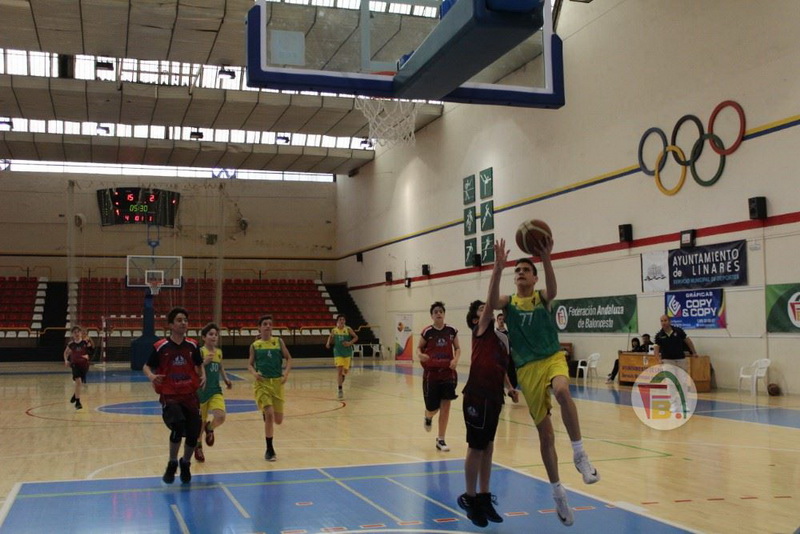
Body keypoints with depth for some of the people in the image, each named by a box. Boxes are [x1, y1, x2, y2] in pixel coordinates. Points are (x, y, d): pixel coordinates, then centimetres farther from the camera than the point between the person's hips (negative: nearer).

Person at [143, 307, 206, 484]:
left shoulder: (192, 345, 2)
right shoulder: (160, 347, -6)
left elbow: (199, 365, 17)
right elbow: (147, 367, 3)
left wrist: (203, 376, -3)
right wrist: (151, 376, -18)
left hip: (190, 396, 3)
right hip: (169, 396, -3)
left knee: (193, 434, 1)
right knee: (178, 425, -26)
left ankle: (185, 464, 31)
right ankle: (172, 464, -2)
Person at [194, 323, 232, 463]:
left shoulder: (219, 352, 5)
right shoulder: (200, 352, -12)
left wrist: (226, 379, 8)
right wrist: (204, 362, -32)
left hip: (216, 391, 4)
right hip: (202, 391, -4)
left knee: (220, 417, -17)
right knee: (201, 421, 10)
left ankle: (209, 429, 18)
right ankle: (198, 446, 36)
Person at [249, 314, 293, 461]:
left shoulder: (278, 342, 4)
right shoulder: (255, 345, 2)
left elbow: (289, 358, 6)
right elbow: (250, 364, 9)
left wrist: (286, 372, -10)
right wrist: (254, 372, -11)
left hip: (277, 382, 2)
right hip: (262, 382, -2)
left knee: (278, 420, 5)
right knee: (269, 414, -15)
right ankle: (269, 449, -1)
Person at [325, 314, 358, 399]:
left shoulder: (348, 329, -8)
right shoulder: (334, 330, -3)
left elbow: (356, 337, -2)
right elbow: (331, 337, 14)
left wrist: (350, 343, -19)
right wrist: (328, 343, -5)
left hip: (347, 352, 1)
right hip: (338, 353, -1)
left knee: (346, 370, 11)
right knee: (339, 370, -12)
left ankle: (343, 375, 49)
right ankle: (340, 390, -8)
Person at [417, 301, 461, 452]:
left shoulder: (451, 331, 1)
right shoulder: (427, 332, -4)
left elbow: (457, 349, 10)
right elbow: (419, 348, 6)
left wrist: (456, 359, -10)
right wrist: (420, 355, -17)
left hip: (448, 373, 1)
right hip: (431, 373, -1)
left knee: (445, 406, -2)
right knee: (432, 407, 3)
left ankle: (441, 440, 8)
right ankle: (428, 417, 42)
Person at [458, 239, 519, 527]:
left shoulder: (502, 337, 13)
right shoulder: (482, 332, -7)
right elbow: (491, 298, -19)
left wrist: (510, 387, 10)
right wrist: (498, 267, -26)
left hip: (494, 396, 7)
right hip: (477, 396, -7)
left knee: (487, 447, 13)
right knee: (477, 448, 0)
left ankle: (484, 497, 23)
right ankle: (470, 498, 13)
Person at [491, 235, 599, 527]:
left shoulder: (543, 297, 5)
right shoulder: (509, 302, 8)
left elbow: (553, 289, -20)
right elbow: (493, 301, -16)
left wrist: (546, 258, -37)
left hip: (553, 358, -1)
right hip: (527, 368, 2)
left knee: (562, 392, -38)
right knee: (545, 433, 5)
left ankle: (580, 453, -25)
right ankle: (558, 492, 20)